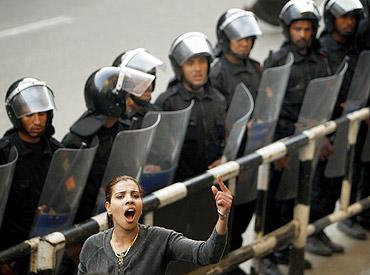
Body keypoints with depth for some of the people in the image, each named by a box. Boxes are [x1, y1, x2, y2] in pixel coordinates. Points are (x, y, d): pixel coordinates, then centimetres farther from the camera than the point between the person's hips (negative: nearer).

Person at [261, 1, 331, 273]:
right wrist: (277, 148, -14)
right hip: (282, 137, -5)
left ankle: (285, 248, 25)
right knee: (274, 198, 0)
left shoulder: (320, 62, 8)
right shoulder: (277, 61, -9)